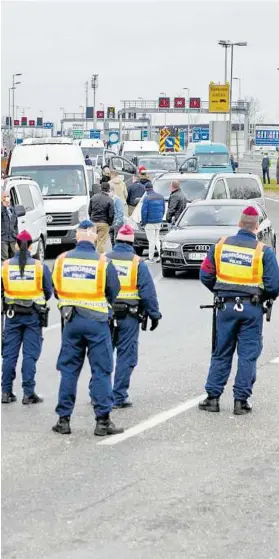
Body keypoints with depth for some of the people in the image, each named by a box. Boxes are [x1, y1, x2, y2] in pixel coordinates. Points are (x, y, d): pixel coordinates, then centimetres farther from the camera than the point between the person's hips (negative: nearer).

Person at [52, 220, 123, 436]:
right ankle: (103, 420, 1)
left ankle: (64, 419, 13)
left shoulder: (62, 260, -1)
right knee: (101, 371, 3)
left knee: (68, 370, 11)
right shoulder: (103, 262, -10)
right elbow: (114, 294, 0)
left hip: (71, 321, 3)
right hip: (96, 321, -3)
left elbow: (57, 289, 9)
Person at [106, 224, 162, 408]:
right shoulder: (138, 263, -3)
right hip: (129, 317, -3)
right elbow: (148, 292, -3)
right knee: (126, 356, 3)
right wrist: (154, 315, 5)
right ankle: (119, 396, 2)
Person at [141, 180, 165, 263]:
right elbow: (163, 209, 13)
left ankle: (151, 258, 3)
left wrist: (143, 222, -4)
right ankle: (160, 254, 5)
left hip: (150, 222, -6)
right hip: (158, 222, 6)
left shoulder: (147, 198, -15)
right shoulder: (161, 197, 6)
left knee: (151, 240, -1)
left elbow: (144, 211, -15)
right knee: (157, 239, 17)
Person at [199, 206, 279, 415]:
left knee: (221, 353, 12)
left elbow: (206, 275, 5)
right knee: (248, 355, 6)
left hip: (226, 306, 3)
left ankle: (213, 396, 12)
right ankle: (241, 400, 6)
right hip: (252, 309, -3)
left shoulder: (221, 245, 0)